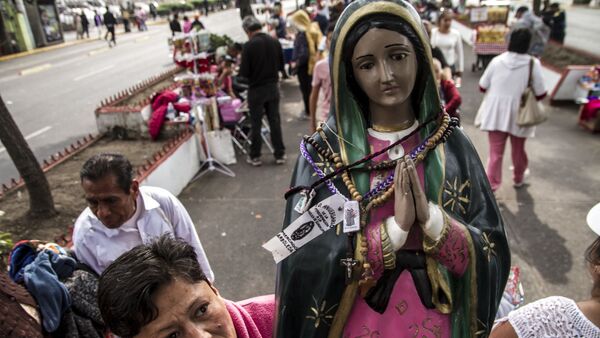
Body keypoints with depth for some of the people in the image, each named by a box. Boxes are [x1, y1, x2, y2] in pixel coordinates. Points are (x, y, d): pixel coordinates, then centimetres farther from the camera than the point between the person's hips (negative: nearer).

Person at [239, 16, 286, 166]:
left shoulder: (249, 46, -16)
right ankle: (280, 154, 16)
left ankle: (255, 157, 15)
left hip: (256, 89, -4)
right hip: (273, 87, 4)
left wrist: (254, 71, 7)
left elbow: (244, 72, -14)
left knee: (256, 124, 6)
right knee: (275, 121, 11)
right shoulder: (274, 42, -1)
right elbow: (281, 66, 7)